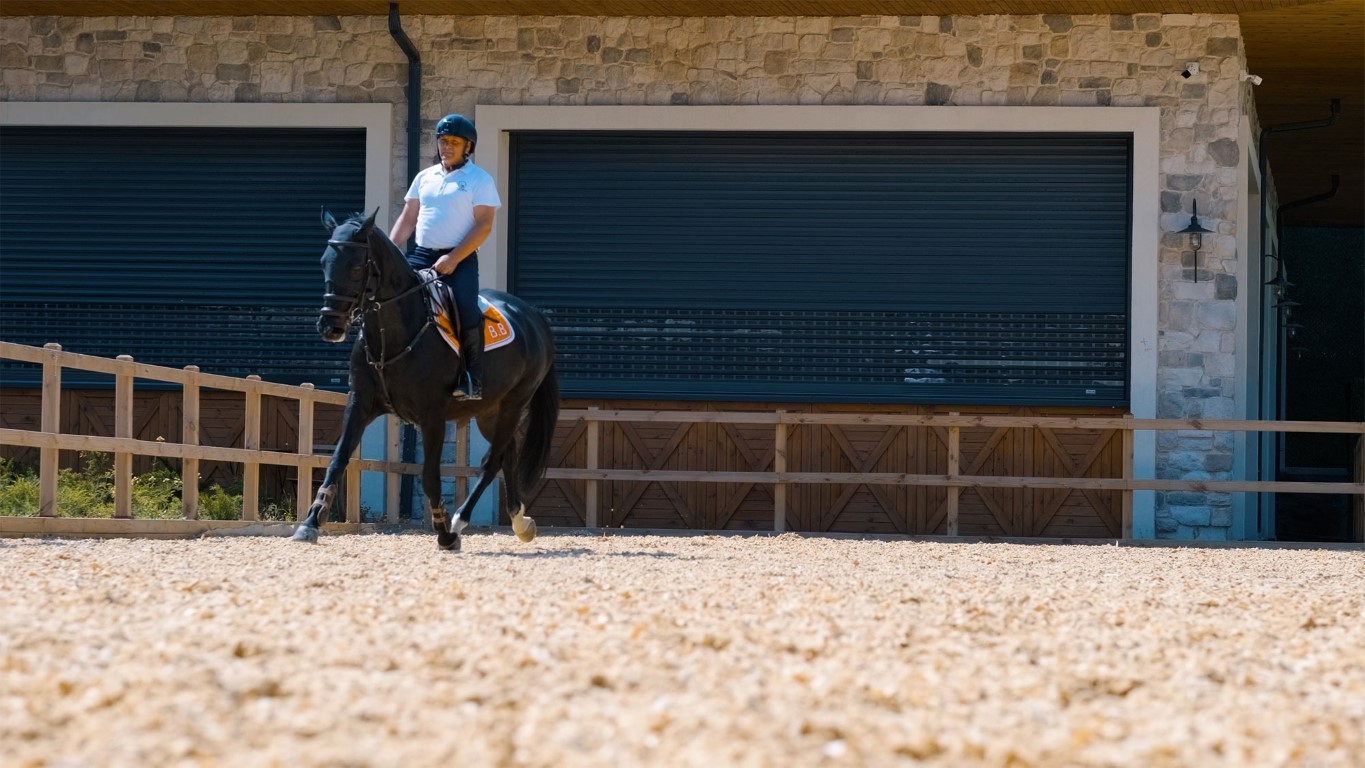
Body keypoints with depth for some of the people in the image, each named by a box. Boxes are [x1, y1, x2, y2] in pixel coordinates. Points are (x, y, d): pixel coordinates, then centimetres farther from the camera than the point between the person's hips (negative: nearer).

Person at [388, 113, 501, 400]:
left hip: (460, 260, -5)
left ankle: (473, 381, -21)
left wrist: (453, 259, -18)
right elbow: (407, 220, 19)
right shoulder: (425, 177, 17)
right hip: (421, 257, 5)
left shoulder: (480, 180, 1)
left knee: (467, 309, -28)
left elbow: (483, 226, -8)